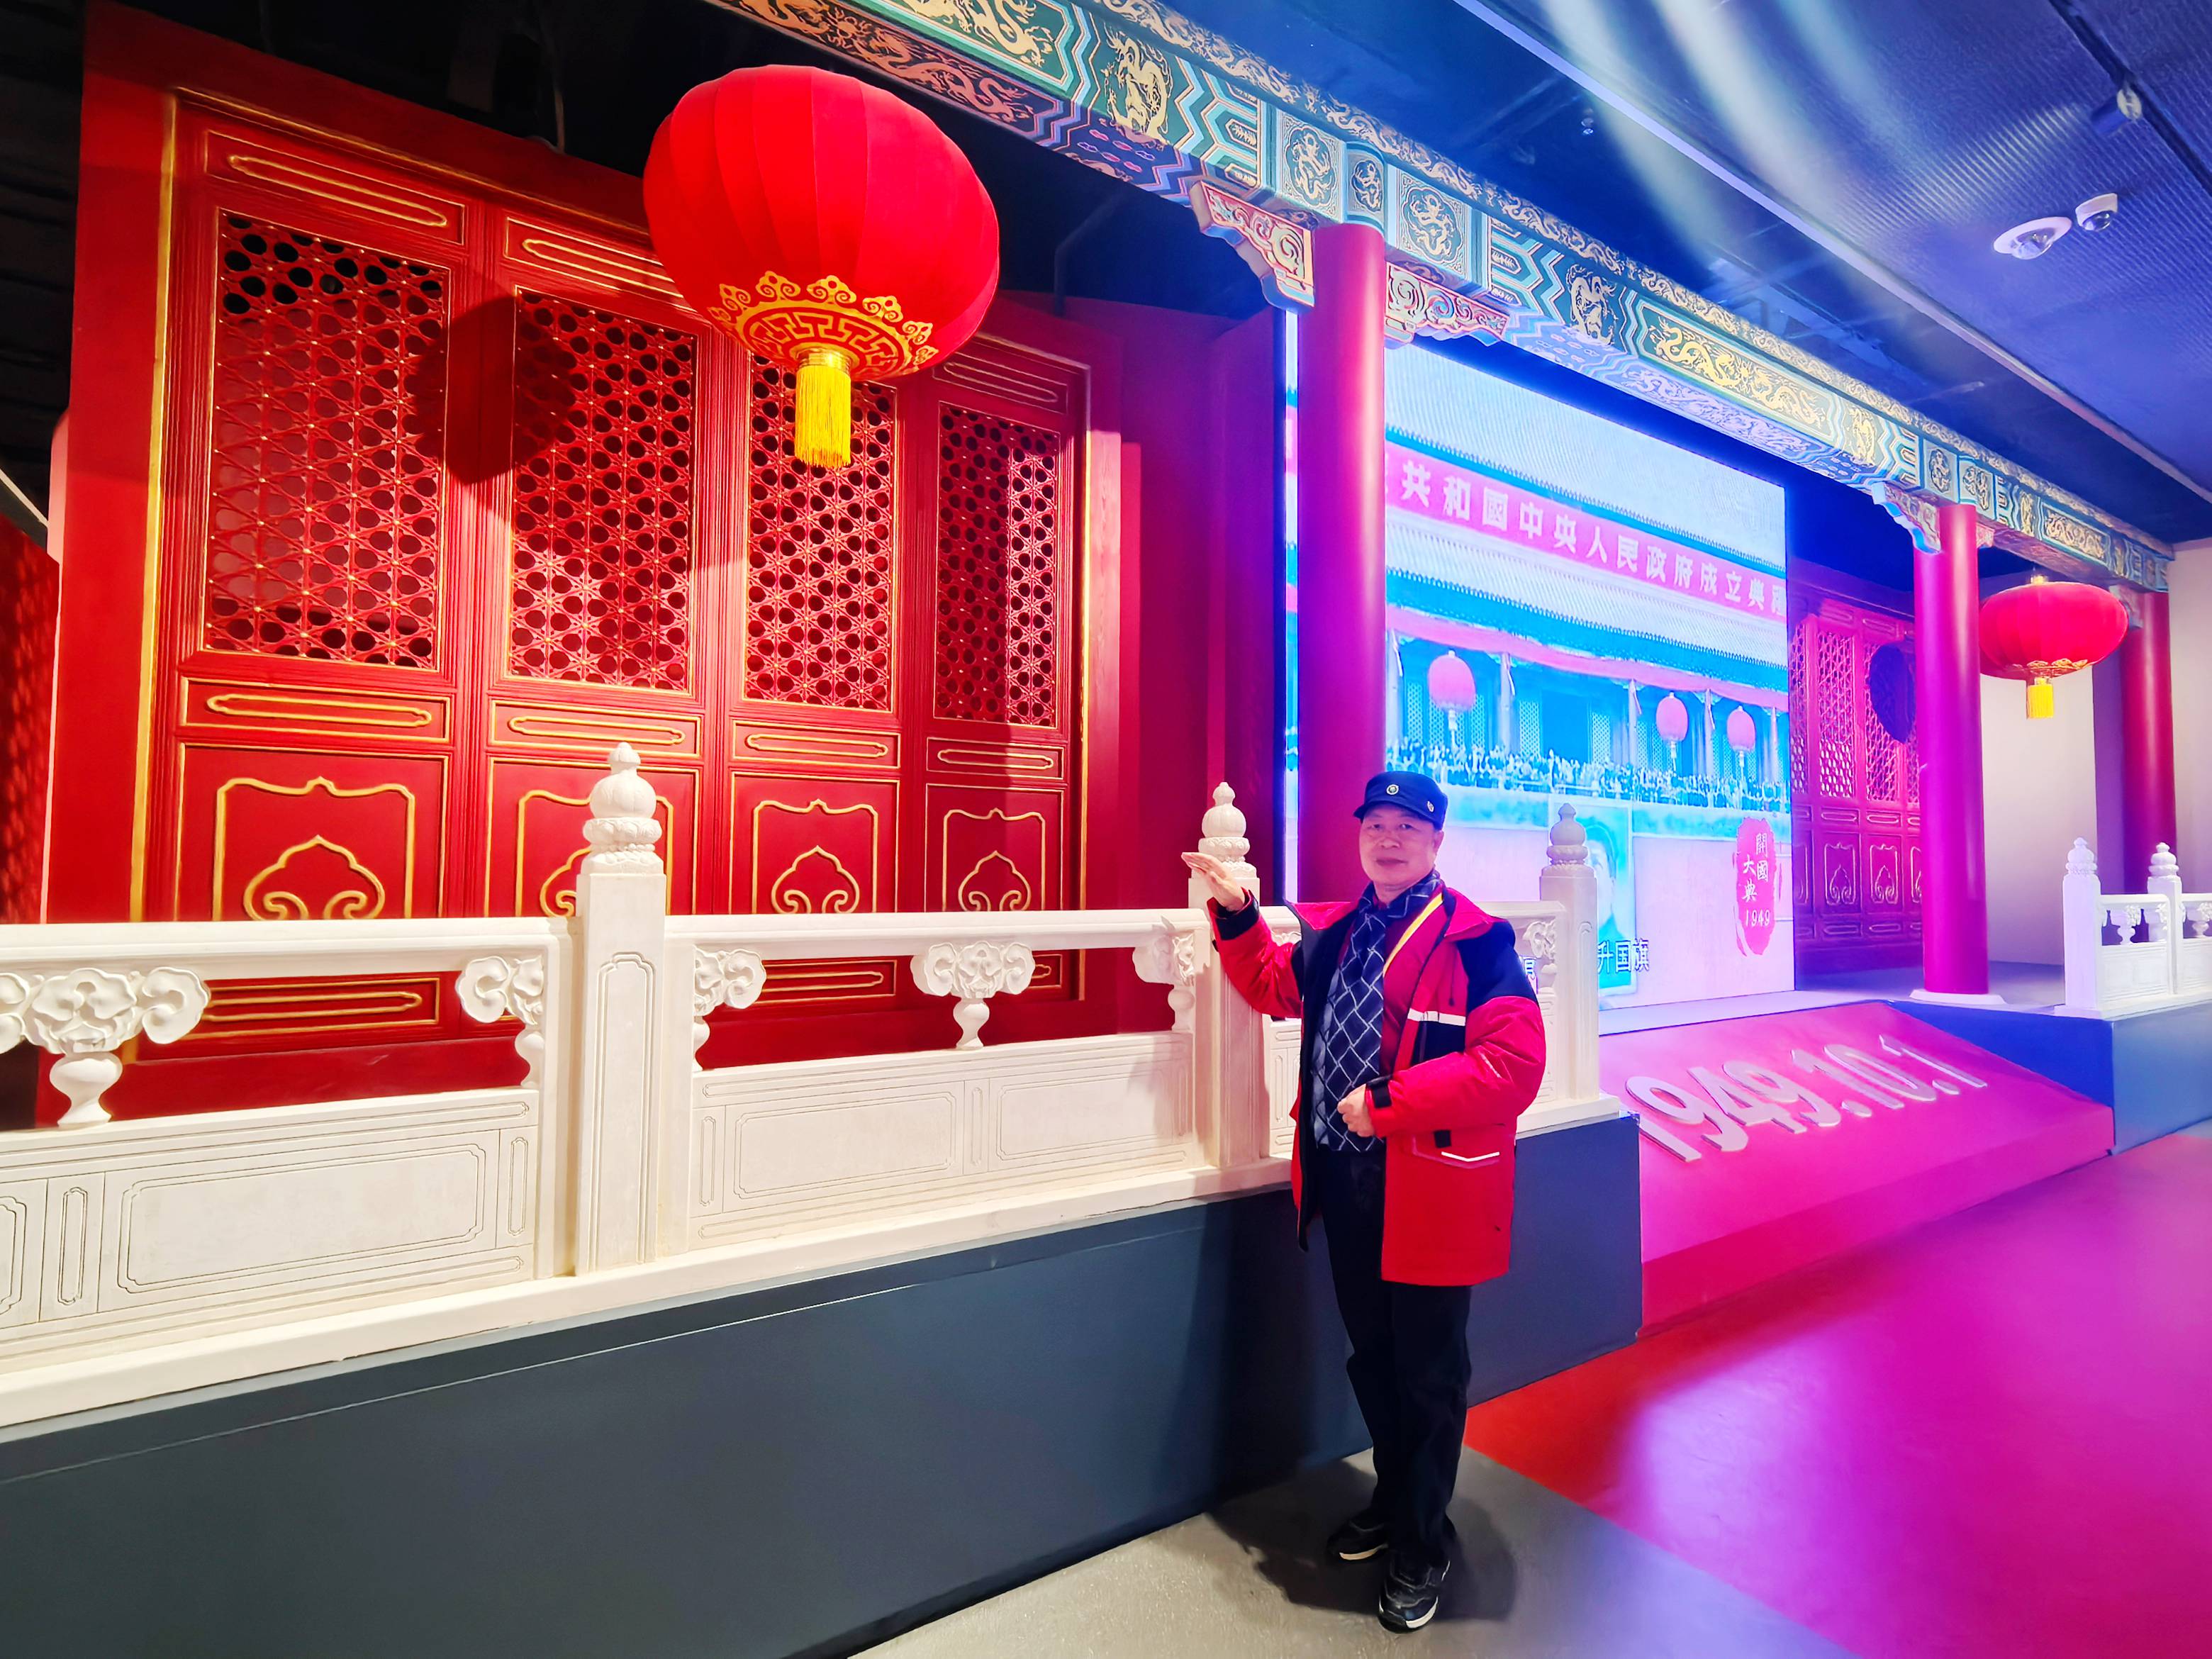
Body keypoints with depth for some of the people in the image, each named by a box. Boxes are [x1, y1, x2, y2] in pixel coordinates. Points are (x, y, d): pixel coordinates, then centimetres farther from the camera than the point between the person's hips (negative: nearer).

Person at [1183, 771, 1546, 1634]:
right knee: (1370, 1356, 22)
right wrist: (1237, 915, 6)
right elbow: (1272, 986, 22)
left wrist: (1388, 1103, -24)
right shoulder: (1334, 934, 6)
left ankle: (1422, 1547, 34)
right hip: (1344, 1181, 6)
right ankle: (1393, 1498, 46)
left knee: (1428, 1373, 12)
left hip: (1428, 1190, -6)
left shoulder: (1474, 939, -16)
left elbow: (1513, 1063, -24)